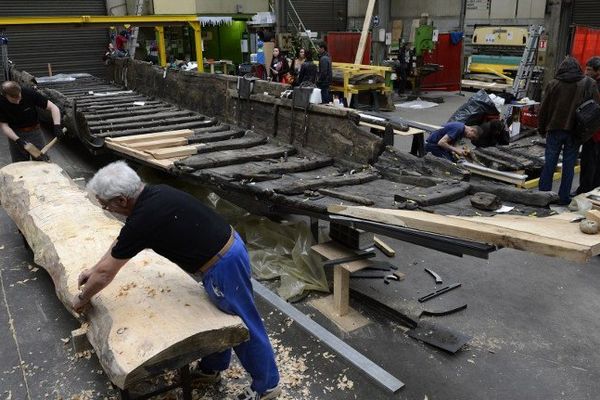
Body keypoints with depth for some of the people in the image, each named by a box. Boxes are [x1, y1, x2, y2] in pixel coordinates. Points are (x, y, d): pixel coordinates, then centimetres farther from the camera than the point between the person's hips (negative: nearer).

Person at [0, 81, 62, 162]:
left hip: (35, 132, 0)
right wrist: (17, 139, -25)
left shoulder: (30, 94, -20)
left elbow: (53, 107, -18)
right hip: (15, 135, 1)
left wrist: (57, 125, -33)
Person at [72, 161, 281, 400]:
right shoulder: (155, 194, 5)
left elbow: (106, 272, -7)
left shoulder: (142, 219, -21)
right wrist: (94, 269, 29)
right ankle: (212, 368, 47)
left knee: (244, 327, 10)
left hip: (223, 265, -9)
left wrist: (82, 298, 12)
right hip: (229, 246, 9)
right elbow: (121, 242, 22)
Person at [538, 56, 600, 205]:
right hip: (575, 132, 0)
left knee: (549, 163, 8)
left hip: (555, 130, 0)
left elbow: (543, 109, 2)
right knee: (569, 165, 7)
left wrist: (542, 129, 11)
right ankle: (564, 197, 11)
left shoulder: (553, 84, -1)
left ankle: (543, 193, 12)